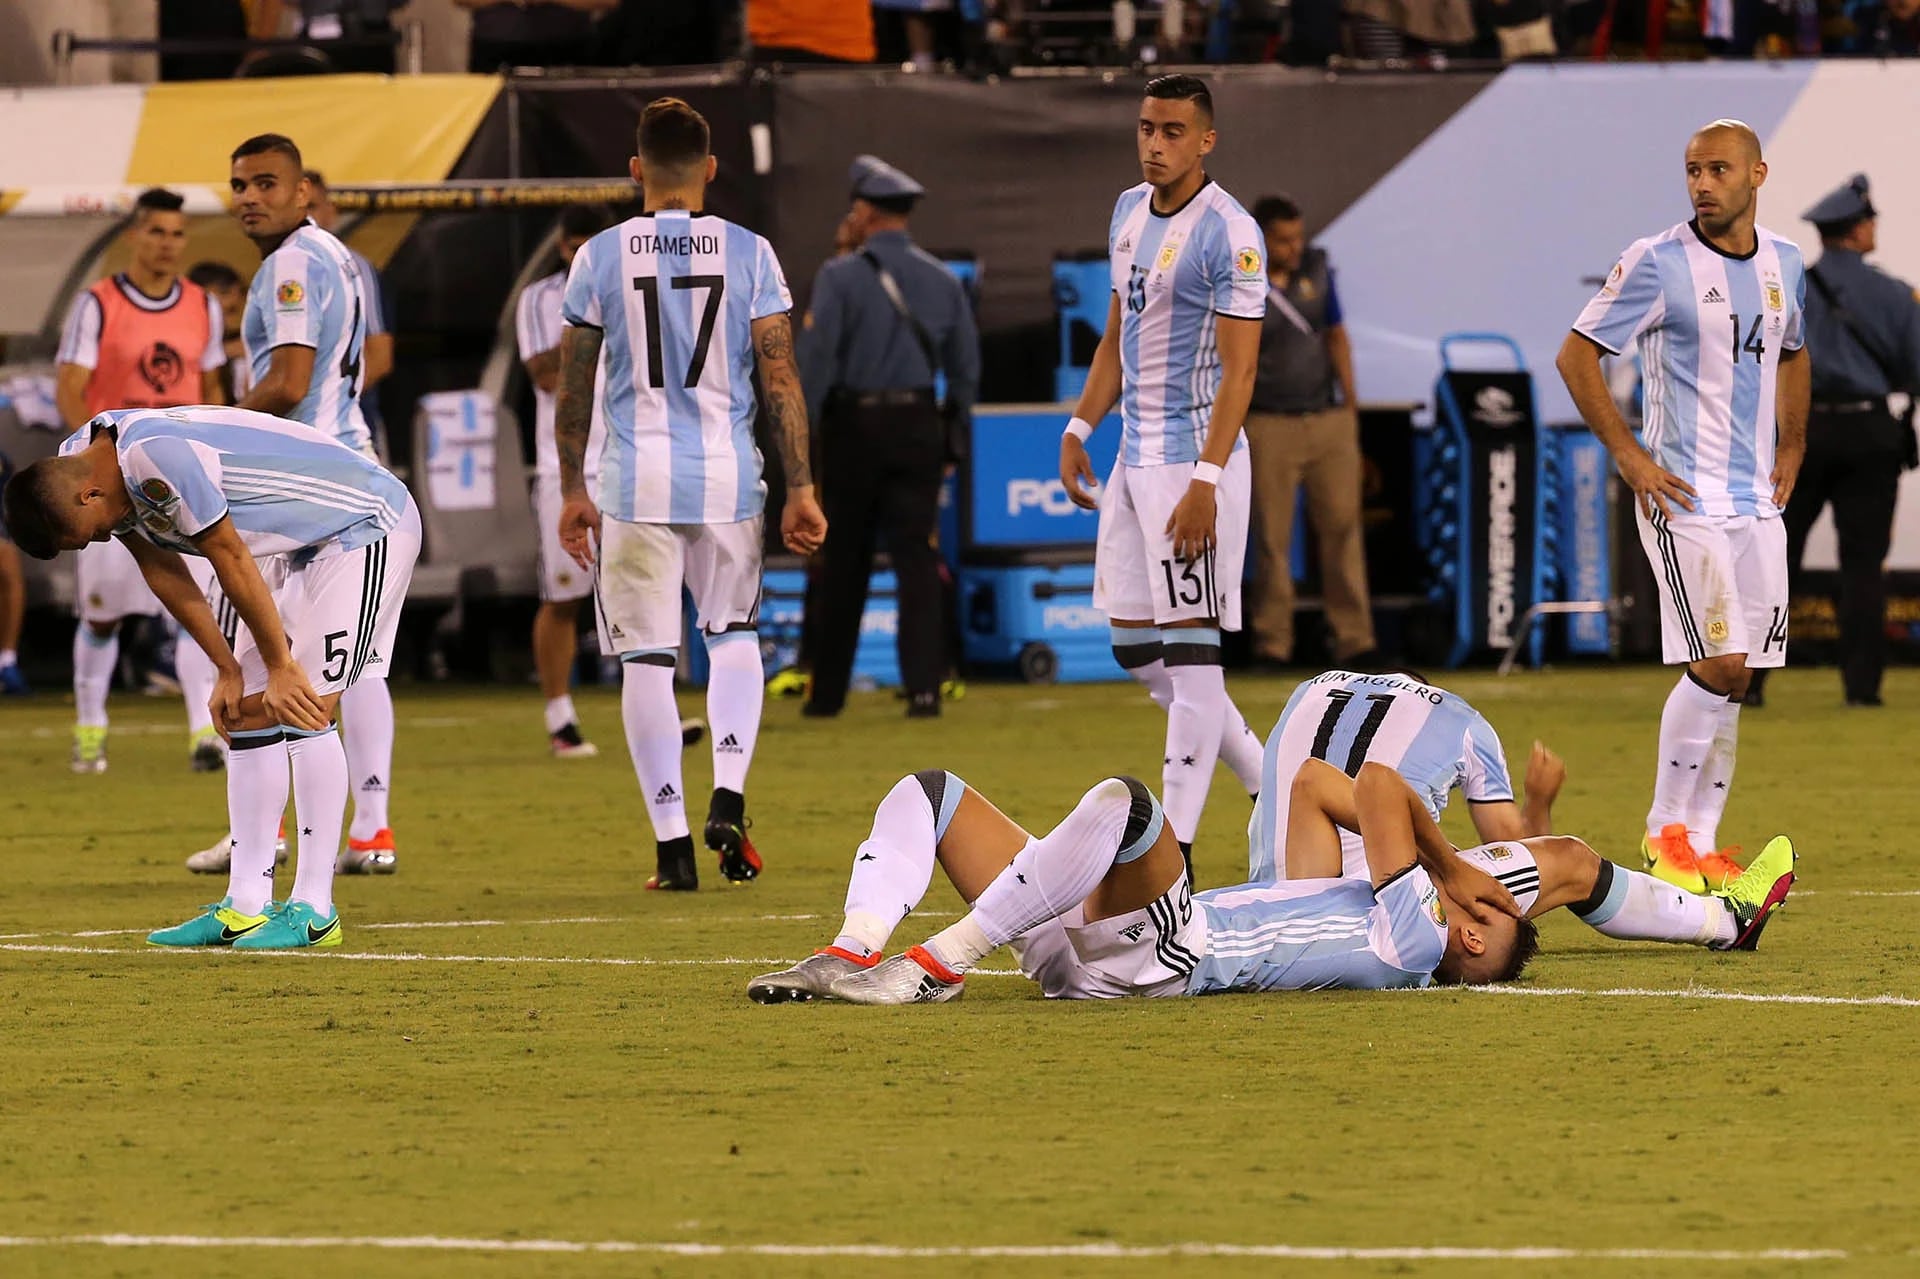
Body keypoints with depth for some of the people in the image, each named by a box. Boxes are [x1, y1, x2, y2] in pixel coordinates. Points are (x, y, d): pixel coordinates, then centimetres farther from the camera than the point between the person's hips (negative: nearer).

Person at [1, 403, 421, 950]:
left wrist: (280, 668, -17)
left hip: (366, 526, -10)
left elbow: (232, 562, -26)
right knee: (249, 712, 4)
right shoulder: (75, 465, -3)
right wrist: (229, 670, 1)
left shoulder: (156, 458, -33)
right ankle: (244, 909, 5)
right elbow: (165, 574, 4)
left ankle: (314, 910, -11)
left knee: (302, 711, -15)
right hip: (296, 545, 10)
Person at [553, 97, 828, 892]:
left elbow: (573, 388, 4)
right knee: (734, 634, 21)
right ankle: (728, 795, 3)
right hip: (727, 474, 1)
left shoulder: (600, 258, 0)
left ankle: (672, 841, 2)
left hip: (636, 481, -1)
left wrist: (572, 491, 13)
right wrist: (800, 489, 3)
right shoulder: (748, 255, 0)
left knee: (646, 659, 4)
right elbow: (780, 379, -2)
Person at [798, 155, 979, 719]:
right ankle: (923, 687, -9)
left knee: (844, 565, 6)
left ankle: (828, 690, 13)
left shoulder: (840, 276, -7)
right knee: (917, 557, 1)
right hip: (919, 427, 3)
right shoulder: (942, 280, 6)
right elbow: (966, 366, 9)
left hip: (854, 424, -3)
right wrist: (954, 429, 18)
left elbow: (816, 357, -12)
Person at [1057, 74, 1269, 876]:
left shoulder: (1227, 234, -14)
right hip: (1136, 456, 9)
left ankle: (1173, 849, -7)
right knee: (1135, 645, 11)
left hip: (1194, 459, -9)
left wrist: (1205, 481, -23)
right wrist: (1079, 428, 14)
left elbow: (1238, 370, -17)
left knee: (1188, 647, -7)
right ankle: (1266, 780, 23)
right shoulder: (1130, 211, 12)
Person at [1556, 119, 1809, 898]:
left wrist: (1791, 448, 17)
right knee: (1717, 665, -14)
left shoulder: (1784, 264, 9)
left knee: (1735, 676, 4)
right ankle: (1666, 834, -3)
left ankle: (1700, 843, 10)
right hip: (1683, 497, -6)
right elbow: (1576, 353, -5)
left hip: (1757, 500, 6)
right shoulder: (1659, 263, -9)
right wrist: (1629, 456, -11)